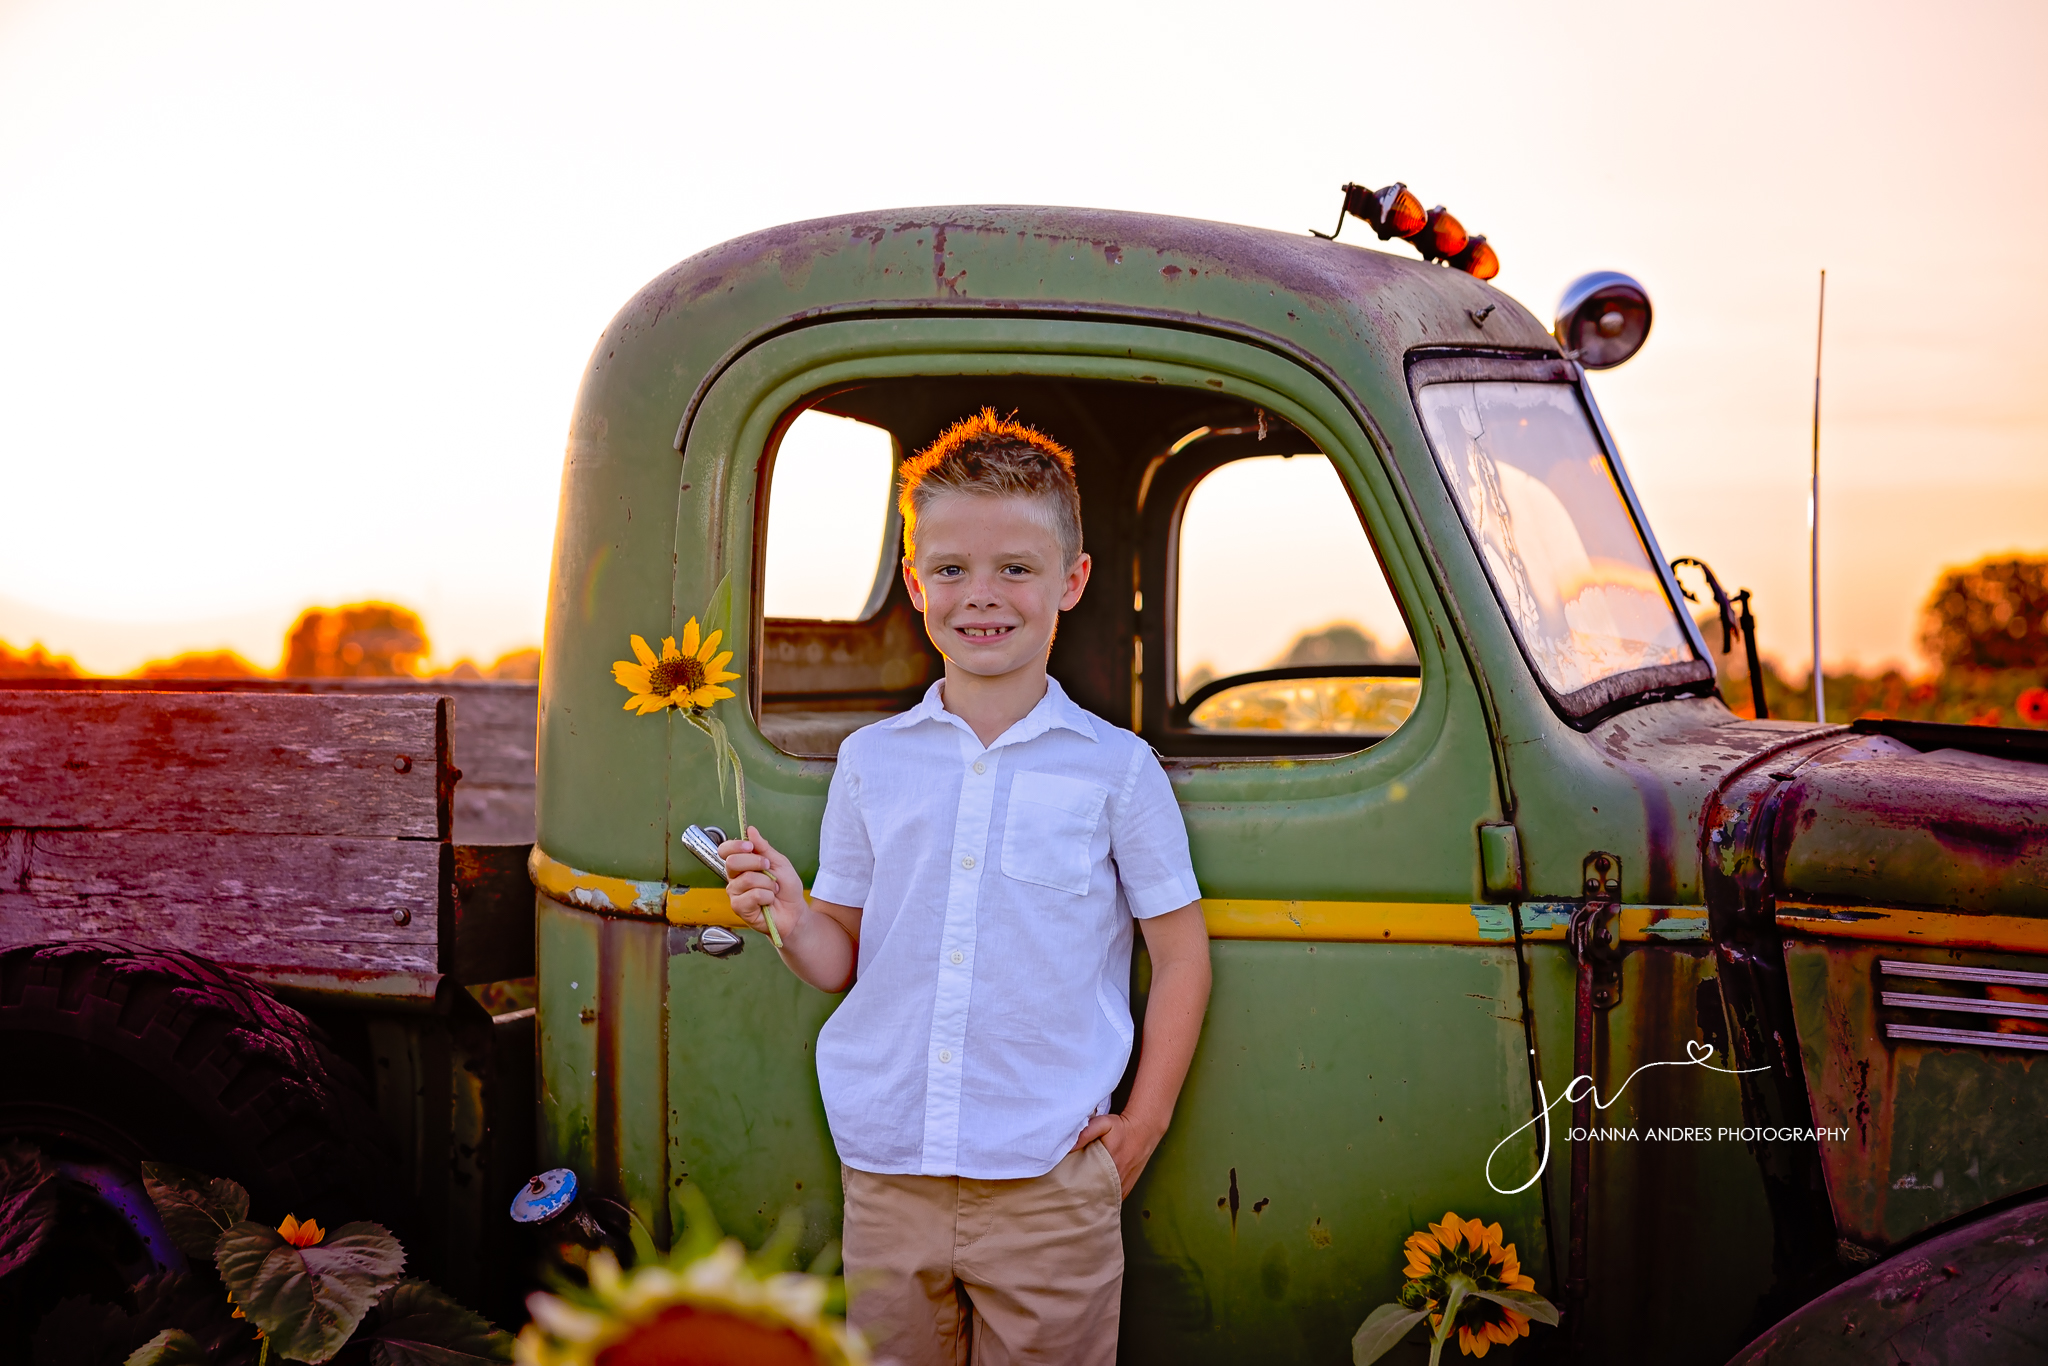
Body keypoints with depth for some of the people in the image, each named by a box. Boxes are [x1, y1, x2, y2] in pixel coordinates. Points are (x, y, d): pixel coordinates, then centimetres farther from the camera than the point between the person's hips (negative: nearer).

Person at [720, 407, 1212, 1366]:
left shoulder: (1115, 768, -1)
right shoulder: (870, 762, 7)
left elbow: (1181, 956, 4)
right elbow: (845, 962, 11)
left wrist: (1143, 1125, -1)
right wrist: (790, 921, -9)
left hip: (1049, 1187, -2)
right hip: (886, 1180, 3)